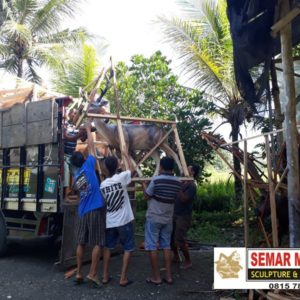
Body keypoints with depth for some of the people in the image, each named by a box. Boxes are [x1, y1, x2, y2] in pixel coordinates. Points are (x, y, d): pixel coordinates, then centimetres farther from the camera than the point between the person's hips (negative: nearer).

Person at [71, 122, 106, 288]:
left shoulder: (76, 176, 13)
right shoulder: (88, 165, -3)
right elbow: (91, 146, 6)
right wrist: (88, 129, 19)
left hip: (83, 211, 6)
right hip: (96, 209, -6)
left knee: (81, 243, 11)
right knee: (97, 243, 0)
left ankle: (79, 273, 17)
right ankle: (93, 274, 0)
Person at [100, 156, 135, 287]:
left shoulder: (102, 184, -1)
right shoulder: (122, 178, -12)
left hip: (109, 222, 4)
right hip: (124, 221, -3)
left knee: (107, 247, 20)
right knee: (128, 248, 9)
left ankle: (105, 276, 23)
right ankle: (123, 278, 7)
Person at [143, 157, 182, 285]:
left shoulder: (156, 179, -15)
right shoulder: (178, 182, -1)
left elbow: (147, 196, -4)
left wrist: (144, 184, 13)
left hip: (153, 217, -5)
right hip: (168, 219, 5)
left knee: (152, 247, 4)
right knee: (166, 246, 13)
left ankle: (156, 277, 9)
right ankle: (169, 276, 15)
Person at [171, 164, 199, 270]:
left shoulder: (192, 186, -16)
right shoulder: (183, 183, 10)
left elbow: (183, 199, -27)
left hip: (184, 216, -9)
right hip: (175, 214, 9)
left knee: (180, 240, -6)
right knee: (170, 237, 13)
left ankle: (188, 261, 14)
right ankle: (176, 256, 33)